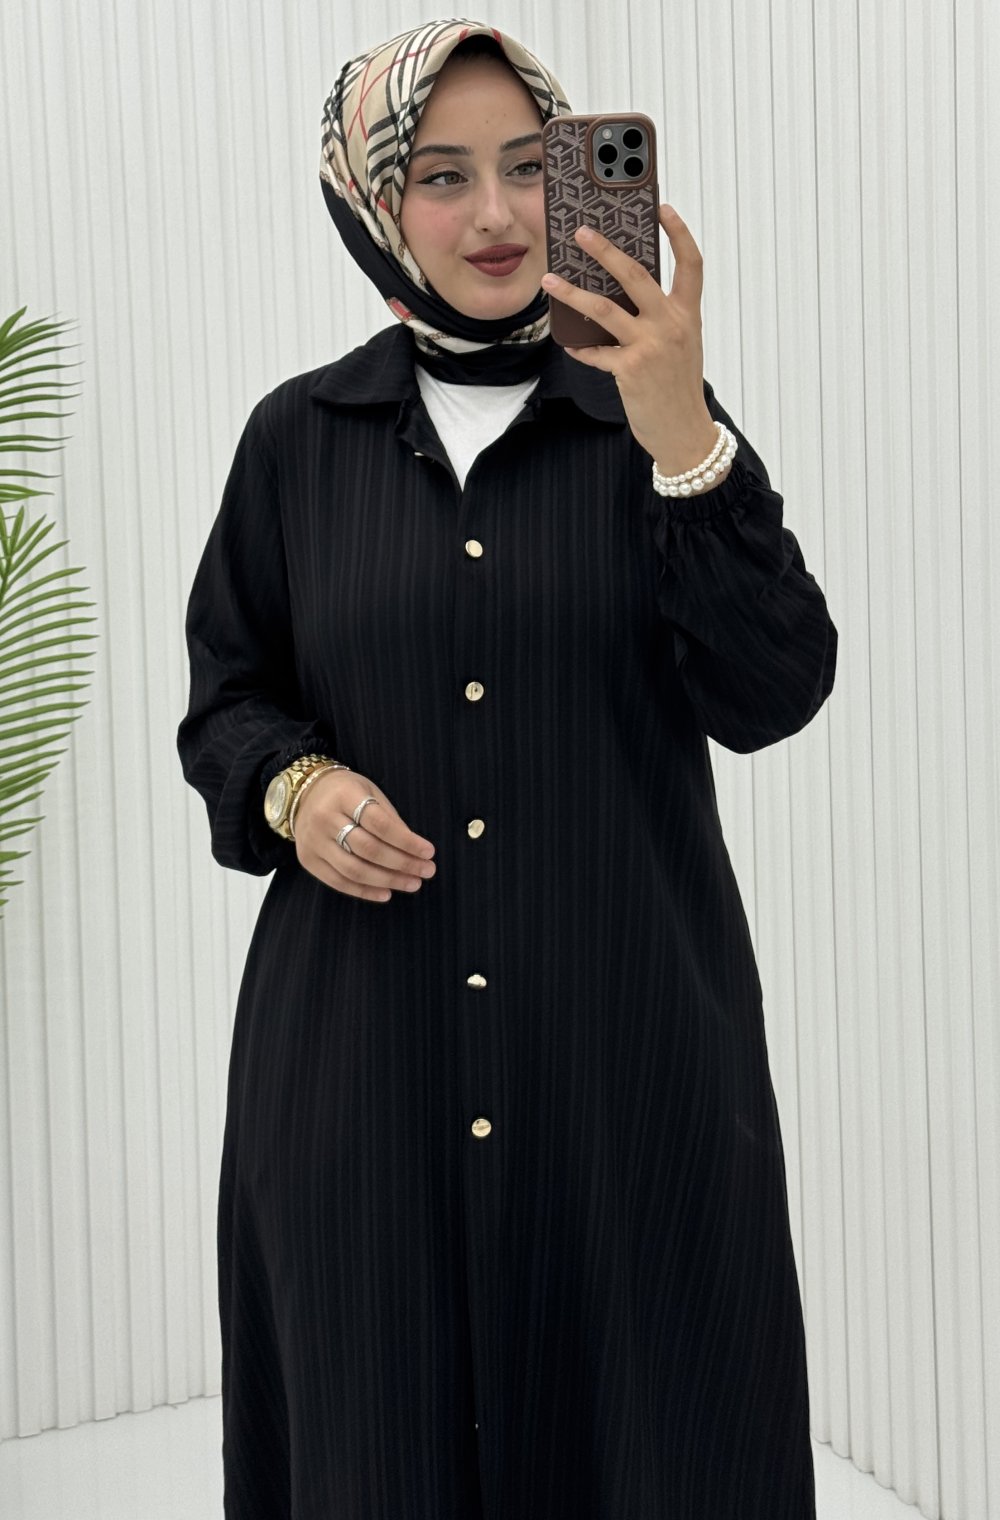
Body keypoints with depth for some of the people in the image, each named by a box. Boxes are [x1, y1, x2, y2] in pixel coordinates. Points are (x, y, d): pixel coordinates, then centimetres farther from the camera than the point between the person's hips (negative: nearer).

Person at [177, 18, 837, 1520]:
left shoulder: (651, 421, 1)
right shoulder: (300, 438, 4)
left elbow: (772, 694, -10)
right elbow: (223, 704, 11)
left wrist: (682, 438, -21)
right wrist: (291, 786, -10)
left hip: (626, 1038, 0)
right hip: (360, 1048, 1)